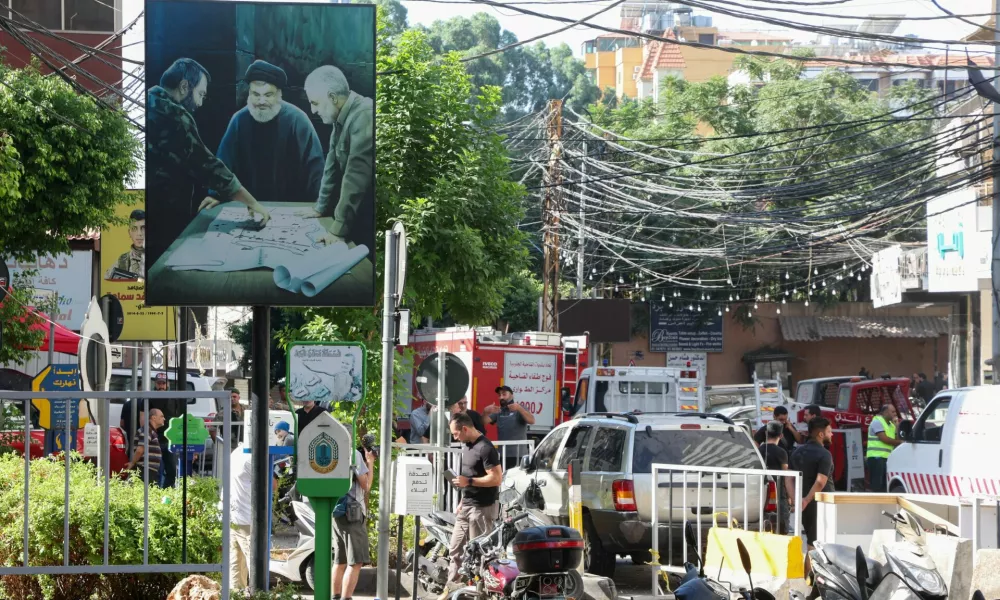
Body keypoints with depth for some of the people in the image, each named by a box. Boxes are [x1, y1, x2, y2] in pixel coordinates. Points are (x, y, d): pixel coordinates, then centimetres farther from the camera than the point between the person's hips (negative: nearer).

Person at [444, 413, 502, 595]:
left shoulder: (485, 448, -18)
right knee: (455, 549, 9)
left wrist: (468, 481, -23)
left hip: (482, 508, -9)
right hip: (466, 506, 9)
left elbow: (496, 478, -21)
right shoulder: (466, 445, 12)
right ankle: (451, 588, 15)